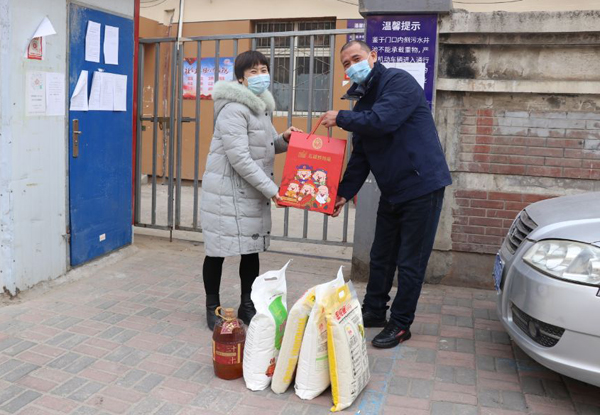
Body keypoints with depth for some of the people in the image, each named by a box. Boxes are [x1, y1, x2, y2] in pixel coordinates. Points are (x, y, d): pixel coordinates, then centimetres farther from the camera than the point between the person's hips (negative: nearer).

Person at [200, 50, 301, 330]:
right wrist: (271, 189, -22)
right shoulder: (233, 109, -16)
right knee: (219, 250, 2)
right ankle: (213, 307, 19)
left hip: (254, 192, 8)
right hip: (227, 191, -8)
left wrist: (283, 140, -1)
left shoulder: (262, 105, 11)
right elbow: (239, 158, -22)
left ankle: (247, 306, 26)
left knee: (252, 249, 13)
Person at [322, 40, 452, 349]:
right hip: (391, 191, 8)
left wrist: (341, 118, -13)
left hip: (422, 185, -8)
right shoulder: (363, 101, 12)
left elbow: (382, 120, -29)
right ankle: (373, 311, 33)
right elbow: (360, 157, 12)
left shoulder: (399, 82, -12)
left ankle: (400, 325, 13)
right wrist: (344, 193, 2)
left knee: (410, 262, 0)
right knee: (381, 257, 17)